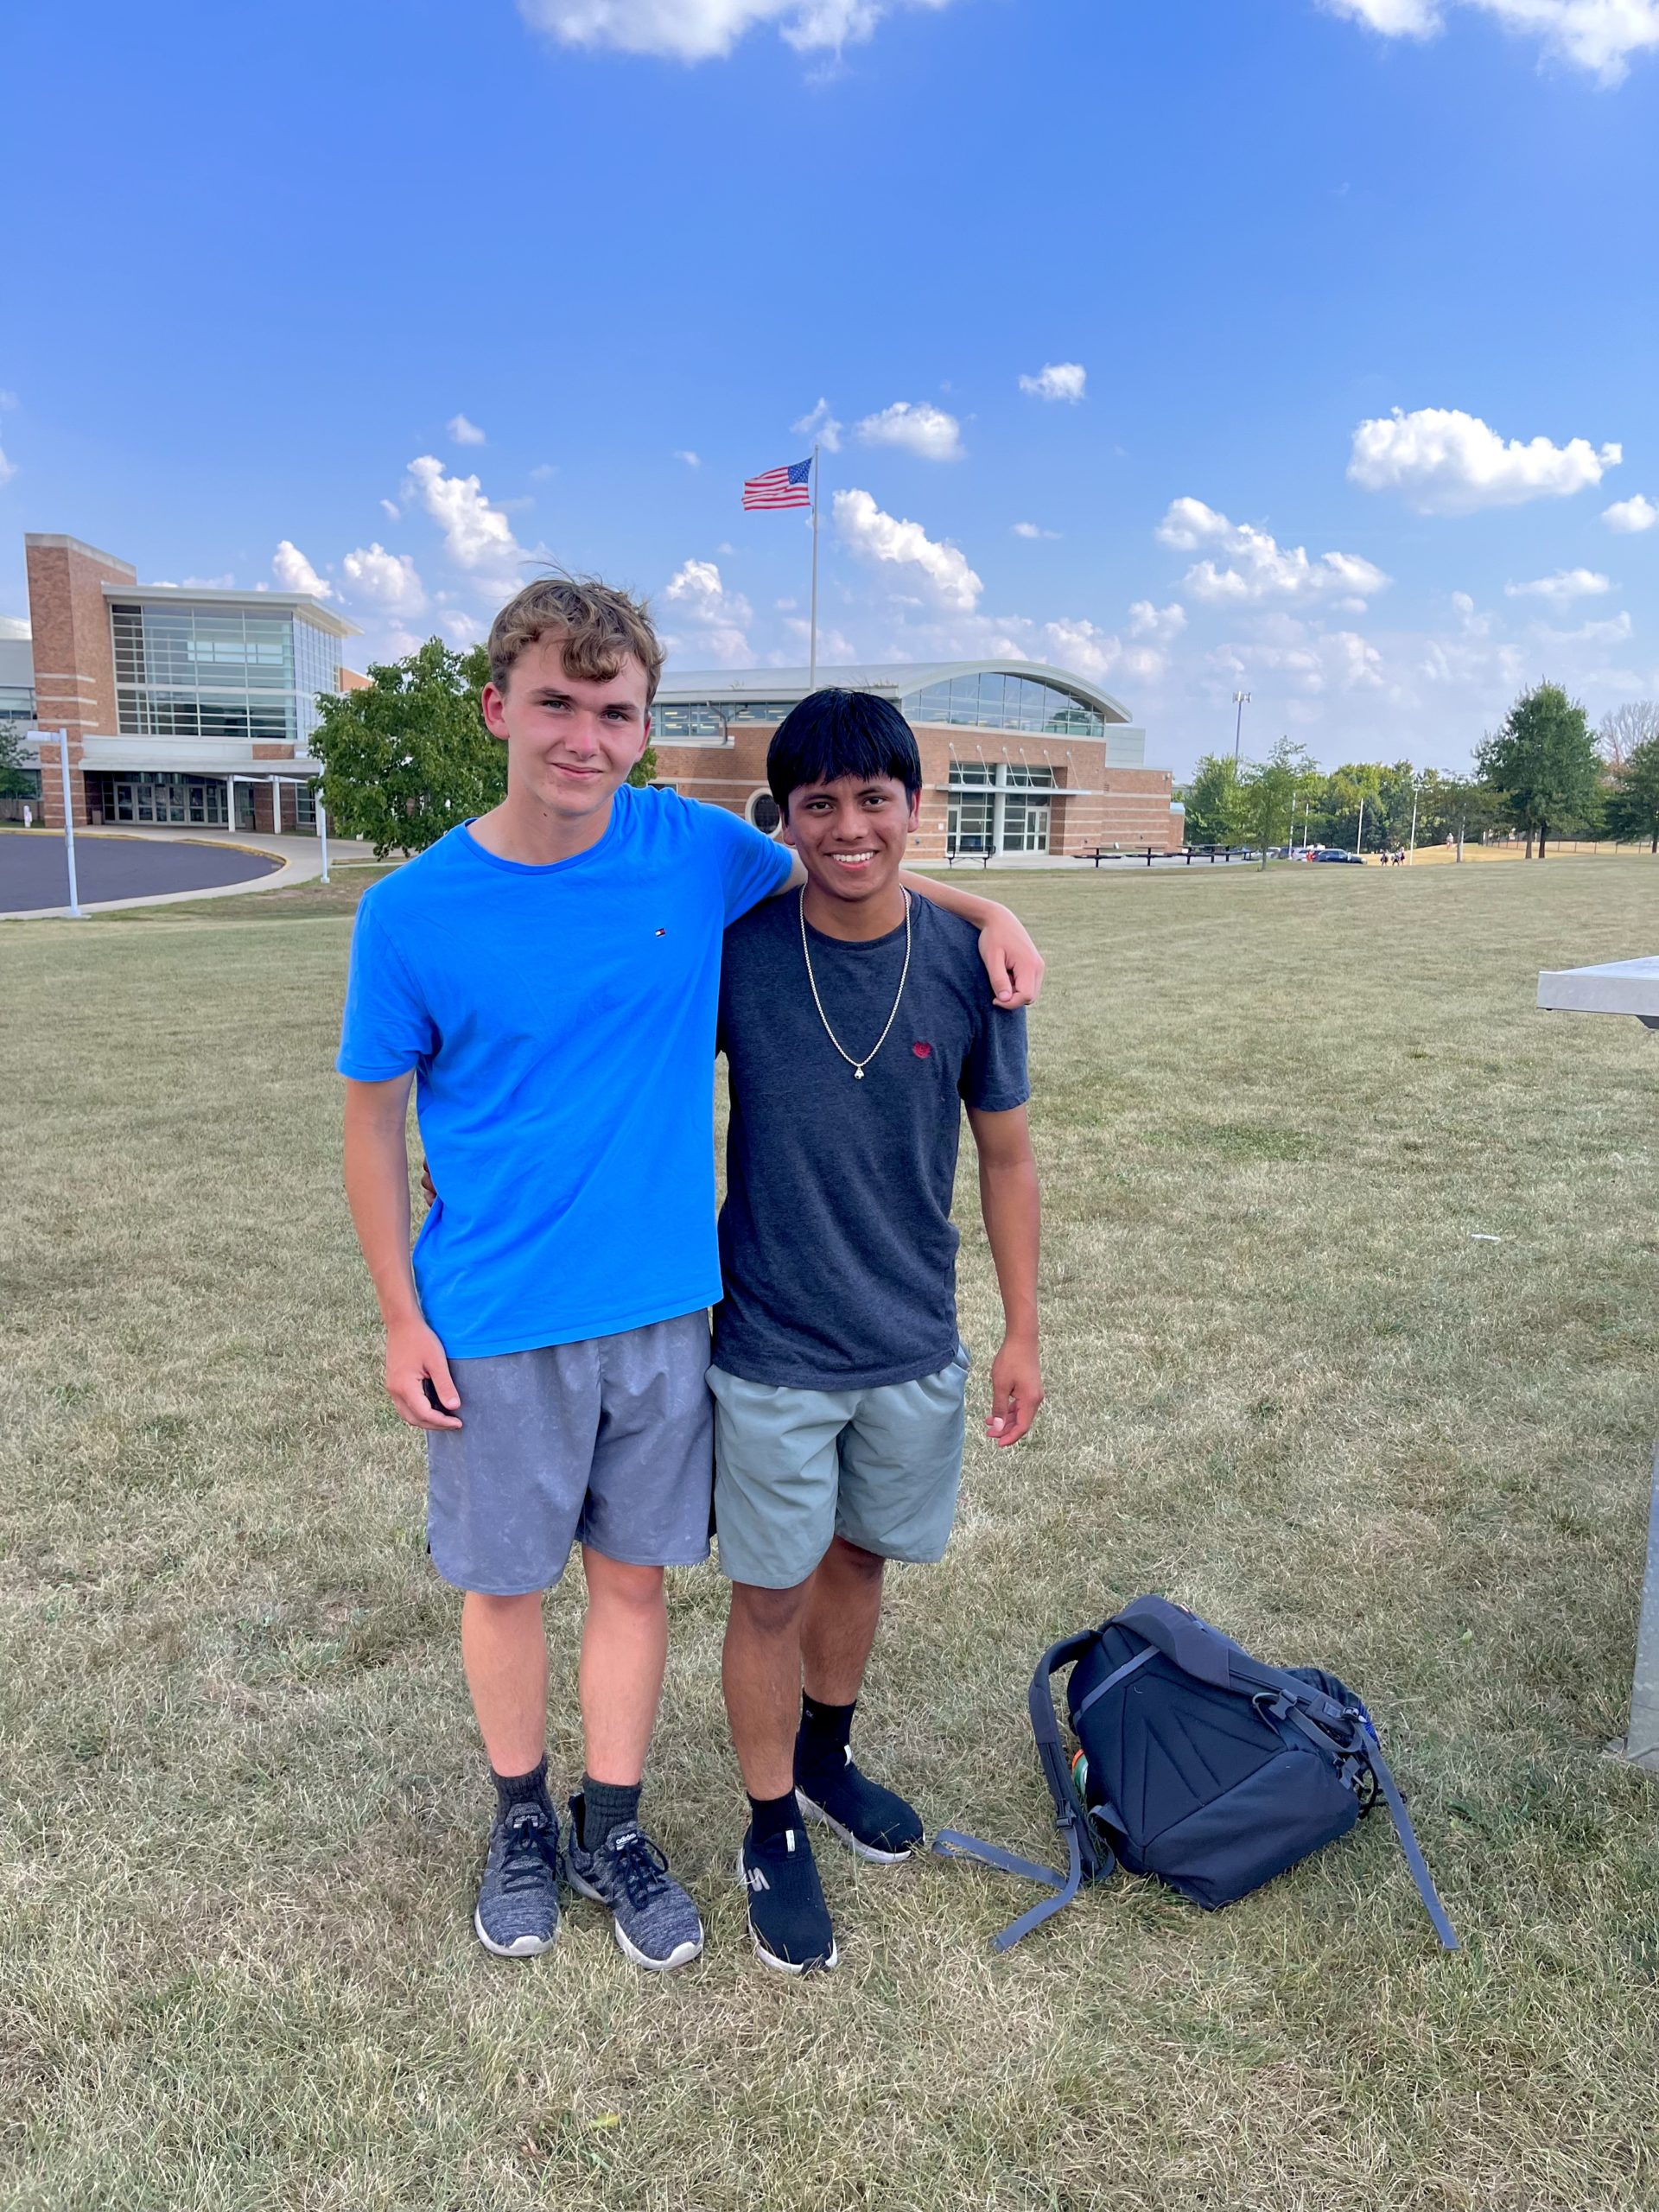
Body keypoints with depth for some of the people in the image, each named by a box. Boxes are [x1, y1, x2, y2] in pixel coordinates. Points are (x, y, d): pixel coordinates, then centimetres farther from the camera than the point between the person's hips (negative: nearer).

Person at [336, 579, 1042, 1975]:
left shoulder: (698, 853, -6)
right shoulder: (413, 913, -11)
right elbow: (375, 1121, -2)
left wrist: (985, 913, -4)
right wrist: (403, 1317, -2)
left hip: (663, 1305, 2)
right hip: (495, 1321, -1)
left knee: (633, 1573, 15)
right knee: (503, 1581, 15)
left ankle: (614, 1831, 37)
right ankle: (524, 1822, 41)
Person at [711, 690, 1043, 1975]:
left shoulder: (968, 966, -9)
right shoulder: (732, 952, -13)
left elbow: (1006, 1156, 1)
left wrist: (1023, 1334, 3)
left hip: (915, 1342, 2)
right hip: (772, 1348, -2)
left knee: (860, 1558, 21)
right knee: (772, 1593, 10)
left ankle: (826, 1756, 48)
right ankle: (775, 1828, 34)